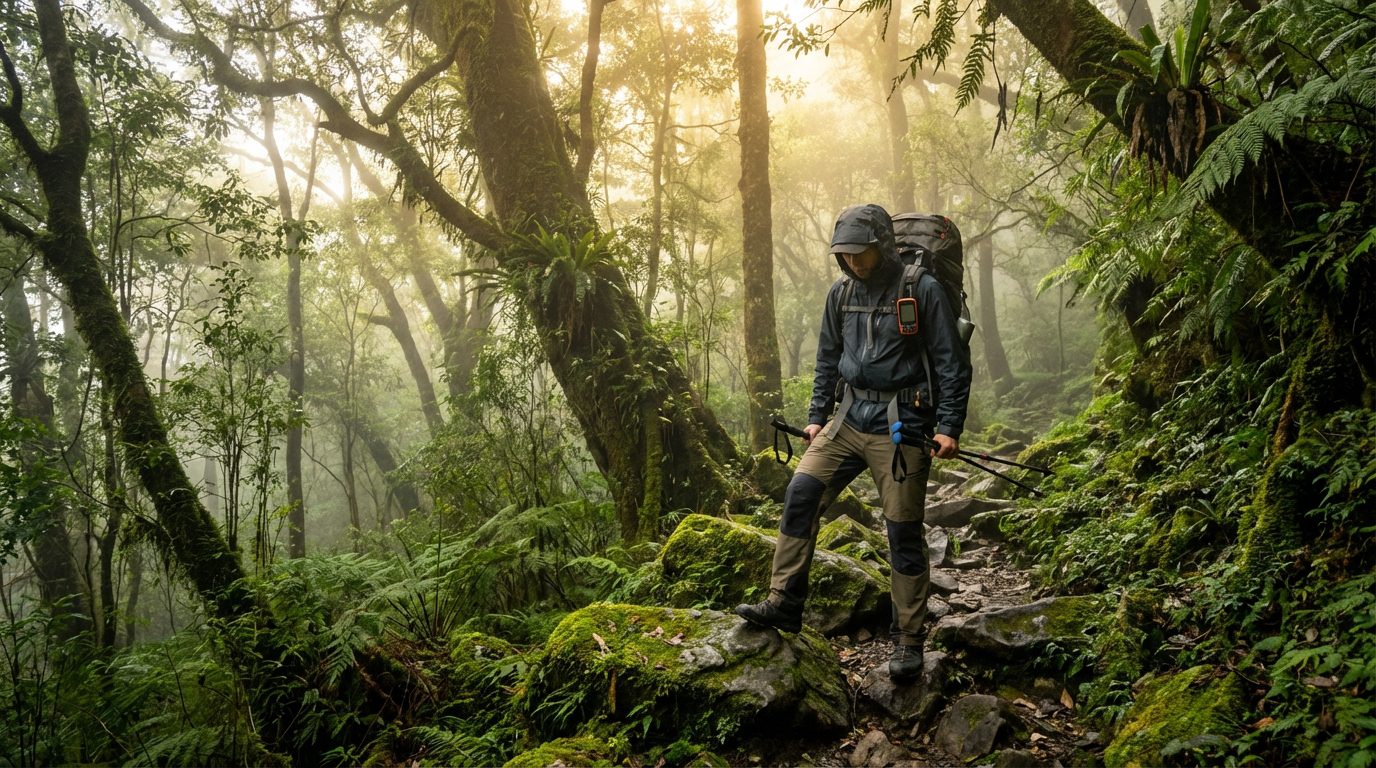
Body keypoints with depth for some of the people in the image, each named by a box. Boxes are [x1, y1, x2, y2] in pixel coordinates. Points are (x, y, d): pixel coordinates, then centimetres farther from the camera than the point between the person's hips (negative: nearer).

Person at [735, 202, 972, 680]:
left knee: (903, 532, -1)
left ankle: (909, 641, 11)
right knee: (800, 492, -10)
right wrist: (817, 417, 15)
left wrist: (949, 428, -12)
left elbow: (952, 363, -6)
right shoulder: (840, 294, 9)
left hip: (901, 426, -5)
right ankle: (784, 604, -3)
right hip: (849, 419, 5)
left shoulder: (922, 291, -7)